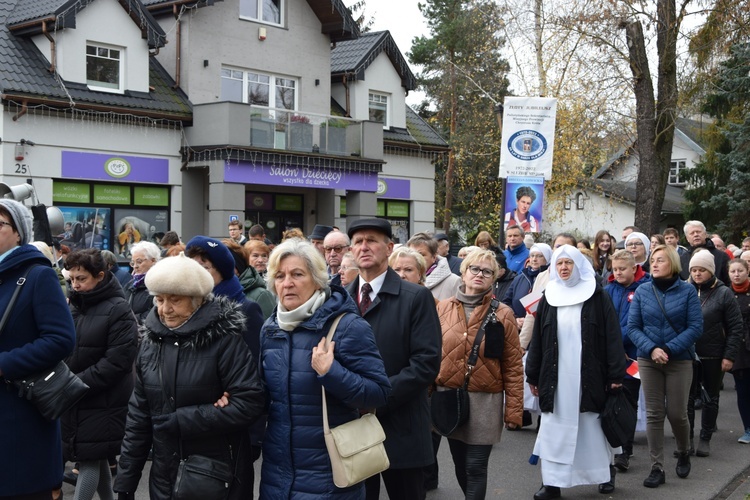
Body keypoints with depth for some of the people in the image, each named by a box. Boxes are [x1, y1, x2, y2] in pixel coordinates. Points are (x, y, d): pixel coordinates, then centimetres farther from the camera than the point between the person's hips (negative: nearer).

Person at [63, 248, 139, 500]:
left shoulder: (119, 310, -12)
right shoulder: (75, 306, 9)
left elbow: (116, 361, -18)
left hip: (102, 401, -6)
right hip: (74, 399, 7)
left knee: (89, 460, -4)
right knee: (97, 458, 16)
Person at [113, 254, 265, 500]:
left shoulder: (224, 338, -12)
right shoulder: (152, 340, 3)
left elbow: (250, 403, -19)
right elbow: (139, 413, 8)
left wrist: (178, 420, -18)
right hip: (165, 477, 4)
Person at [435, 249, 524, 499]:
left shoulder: (502, 314, -5)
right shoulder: (443, 307, 1)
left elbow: (513, 366, -4)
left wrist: (514, 409, -7)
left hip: (485, 400, -3)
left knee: (475, 467, -1)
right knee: (460, 464, 15)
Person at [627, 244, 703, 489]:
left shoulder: (687, 291, -4)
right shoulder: (642, 291, 0)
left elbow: (695, 327, -8)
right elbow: (632, 327, -1)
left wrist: (669, 349, -18)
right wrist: (651, 349, -17)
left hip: (679, 360, -1)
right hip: (648, 360, 2)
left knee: (677, 413, 3)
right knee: (654, 414, 3)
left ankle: (684, 453, 33)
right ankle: (657, 468, 11)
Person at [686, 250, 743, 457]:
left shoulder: (723, 293, -5)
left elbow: (735, 328, -5)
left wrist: (729, 356, -10)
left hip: (713, 357, -2)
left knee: (711, 399, 11)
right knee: (686, 397, 6)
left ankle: (705, 439, 22)